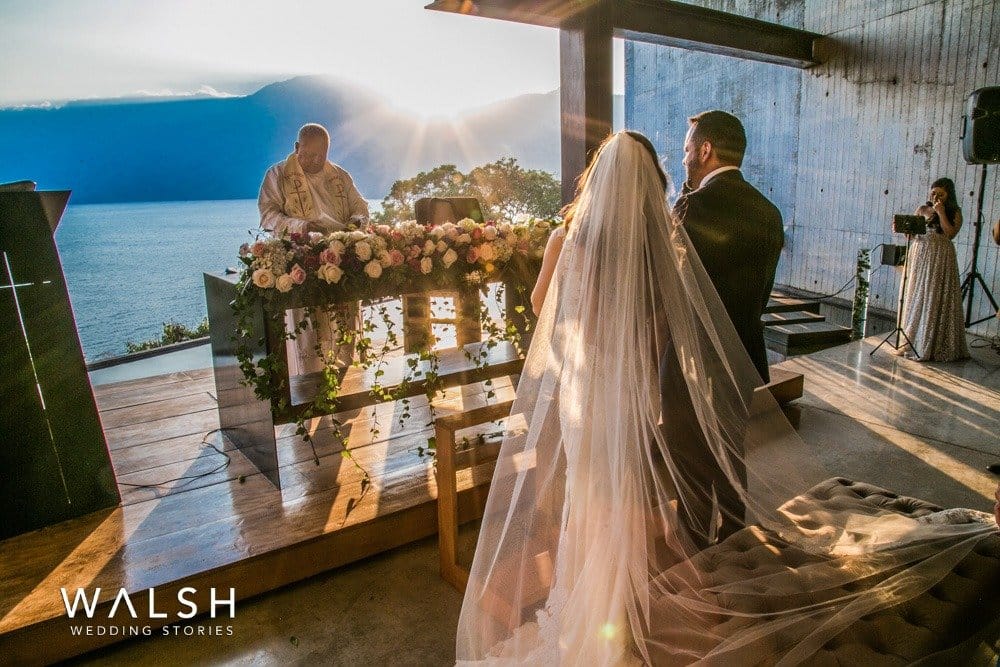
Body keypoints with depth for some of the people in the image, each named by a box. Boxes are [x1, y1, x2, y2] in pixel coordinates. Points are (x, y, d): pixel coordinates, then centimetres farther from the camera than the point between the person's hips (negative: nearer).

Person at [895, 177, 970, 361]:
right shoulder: (922, 209, 10)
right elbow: (911, 232, 8)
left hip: (941, 259, -3)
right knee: (916, 298, 3)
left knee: (937, 299, -3)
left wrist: (941, 213, -10)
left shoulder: (955, 213, 5)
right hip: (920, 256, 3)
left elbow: (950, 233, -9)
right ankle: (913, 341, 8)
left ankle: (937, 344, 2)